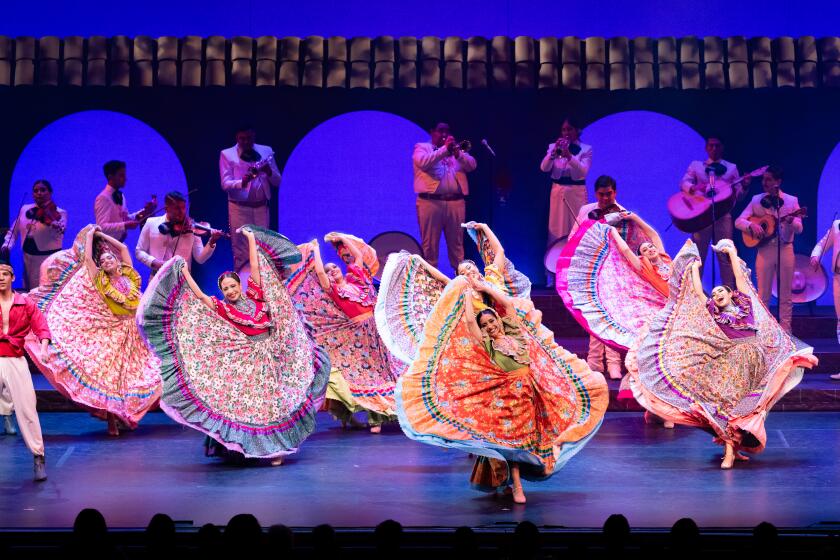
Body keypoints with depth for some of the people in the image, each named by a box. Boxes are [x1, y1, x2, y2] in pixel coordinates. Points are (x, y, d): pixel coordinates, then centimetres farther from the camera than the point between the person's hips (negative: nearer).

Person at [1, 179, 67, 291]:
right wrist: (7, 245, 0)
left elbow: (59, 234, -25)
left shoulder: (59, 213, -7)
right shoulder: (25, 209, 8)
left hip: (49, 260, -5)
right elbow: (13, 232, 17)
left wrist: (54, 222, -43)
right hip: (28, 259, 5)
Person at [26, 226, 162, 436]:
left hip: (132, 334, 3)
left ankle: (126, 416, 16)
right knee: (110, 374, -5)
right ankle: (112, 420, 0)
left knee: (129, 375, 5)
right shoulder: (100, 280, -2)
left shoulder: (128, 276, 5)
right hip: (111, 335, -3)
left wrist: (101, 234, 17)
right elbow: (87, 257, -4)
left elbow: (123, 247, 13)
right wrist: (90, 234, 5)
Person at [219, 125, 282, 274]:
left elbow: (277, 182, 8)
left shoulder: (266, 151, 8)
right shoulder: (227, 155, 0)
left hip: (261, 207, 3)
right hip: (240, 207, -3)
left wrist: (269, 172, -14)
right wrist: (242, 182, -28)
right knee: (241, 250, -4)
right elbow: (225, 184, -9)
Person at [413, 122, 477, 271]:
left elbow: (472, 165, 6)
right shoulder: (422, 147, 10)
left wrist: (458, 153, -12)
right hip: (431, 202, -3)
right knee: (430, 244, -4)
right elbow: (423, 162, -13)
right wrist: (444, 149, -15)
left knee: (457, 244, 5)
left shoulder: (455, 148, 21)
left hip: (456, 203, 4)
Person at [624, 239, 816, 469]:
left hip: (753, 360, 1)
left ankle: (736, 447, 10)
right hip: (730, 361, -1)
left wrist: (732, 252, 26)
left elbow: (739, 275, 17)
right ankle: (729, 452, -12)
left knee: (747, 406, 2)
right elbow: (697, 291, 18)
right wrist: (694, 266, 28)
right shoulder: (713, 314, 15)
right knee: (728, 403, -12)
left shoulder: (744, 302, 15)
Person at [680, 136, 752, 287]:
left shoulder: (731, 168, 13)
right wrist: (693, 188, -22)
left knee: (725, 256, -1)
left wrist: (745, 186, -12)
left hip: (723, 215, 0)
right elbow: (684, 183, 0)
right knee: (697, 255, 1)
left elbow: (737, 196, 9)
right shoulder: (696, 165, 13)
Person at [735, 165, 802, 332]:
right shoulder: (756, 200, 4)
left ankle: (785, 331, 9)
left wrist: (790, 221, -25)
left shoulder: (791, 200, 2)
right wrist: (751, 225, -18)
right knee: (763, 295, 3)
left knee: (785, 295, 3)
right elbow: (738, 221, 1)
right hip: (765, 249, 1)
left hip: (785, 249, -1)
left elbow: (799, 229, -3)